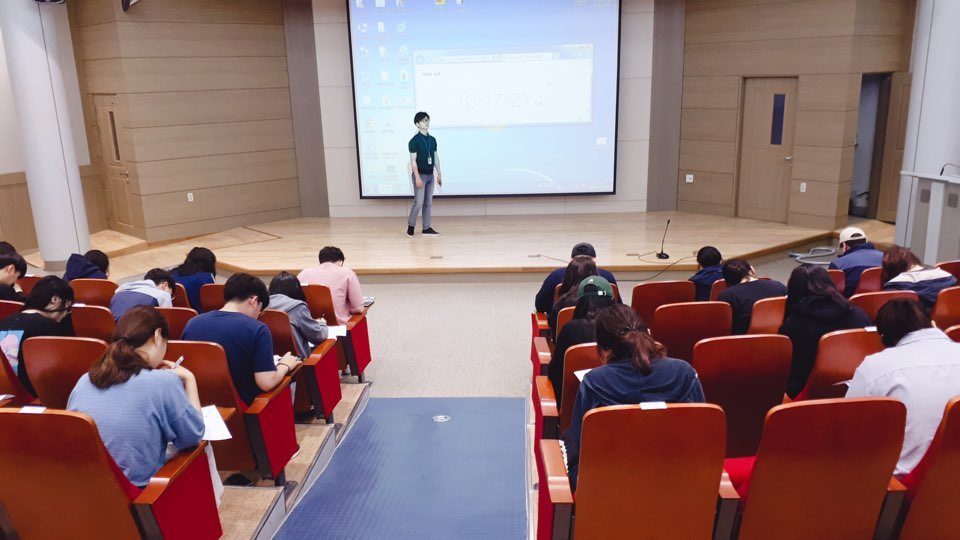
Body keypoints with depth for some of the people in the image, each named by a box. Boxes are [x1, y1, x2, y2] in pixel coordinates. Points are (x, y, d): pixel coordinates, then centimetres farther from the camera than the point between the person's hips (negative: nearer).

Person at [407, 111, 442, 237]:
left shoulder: (432, 139, 10)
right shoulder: (414, 141, -10)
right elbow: (413, 160, -14)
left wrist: (439, 174, 11)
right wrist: (417, 177, -19)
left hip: (430, 174, 7)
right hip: (420, 174, -7)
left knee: (428, 202, 8)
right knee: (419, 202, -7)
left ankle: (426, 228, 13)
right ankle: (410, 226, 9)